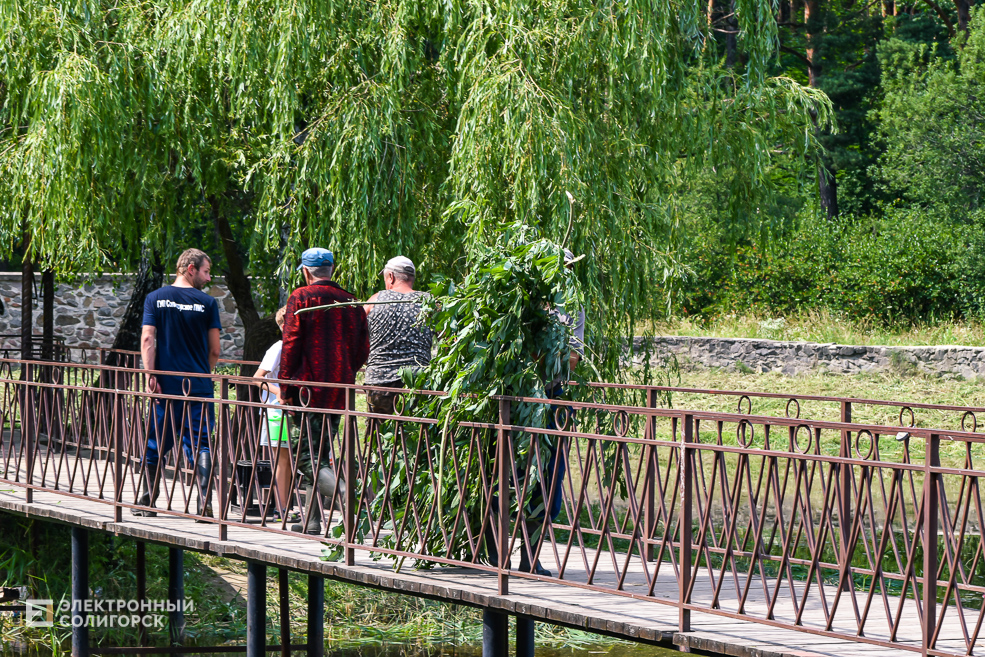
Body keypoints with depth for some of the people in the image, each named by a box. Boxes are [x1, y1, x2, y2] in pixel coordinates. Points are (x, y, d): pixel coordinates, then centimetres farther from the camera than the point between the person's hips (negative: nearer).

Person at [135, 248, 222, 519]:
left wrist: (151, 376, -5)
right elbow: (214, 350, 3)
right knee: (200, 445, -1)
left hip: (165, 385, 1)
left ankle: (148, 503, 17)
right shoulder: (207, 302, 0)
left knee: (155, 444, 12)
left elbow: (147, 339, -5)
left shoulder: (155, 298, 4)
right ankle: (205, 502, -13)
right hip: (199, 386, -1)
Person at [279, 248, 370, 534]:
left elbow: (291, 345, -10)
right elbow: (362, 349, 10)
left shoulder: (301, 298, -5)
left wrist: (285, 388, -5)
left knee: (307, 457, -5)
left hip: (308, 388, -6)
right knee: (321, 453, 14)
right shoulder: (351, 302, 9)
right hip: (339, 392, 6)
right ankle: (312, 519, 14)